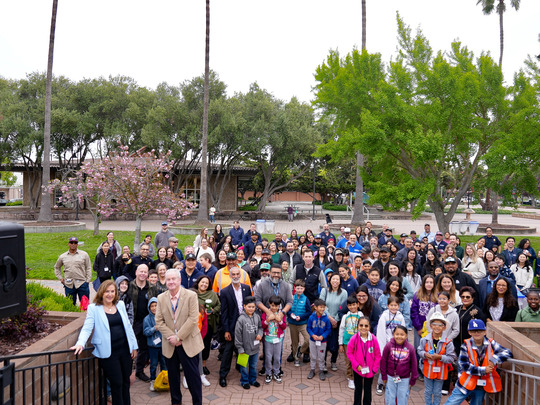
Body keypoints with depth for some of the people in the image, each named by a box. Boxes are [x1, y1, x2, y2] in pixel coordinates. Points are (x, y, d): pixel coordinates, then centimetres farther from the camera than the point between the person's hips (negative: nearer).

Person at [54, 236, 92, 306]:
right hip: (69, 285, 2)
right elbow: (57, 267, 25)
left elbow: (88, 268, 5)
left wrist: (88, 280, -2)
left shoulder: (84, 254, 4)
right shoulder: (62, 256, 10)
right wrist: (60, 278, 12)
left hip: (82, 284, -2)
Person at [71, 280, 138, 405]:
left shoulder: (120, 305, 9)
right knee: (116, 383, 1)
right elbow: (87, 328, -10)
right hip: (108, 352, -4)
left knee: (126, 381, 13)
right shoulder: (93, 308, -3)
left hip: (125, 349, 4)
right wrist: (80, 344, -28)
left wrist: (134, 346, 12)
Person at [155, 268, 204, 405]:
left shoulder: (191, 295, -8)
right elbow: (159, 321, 1)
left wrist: (178, 337, -15)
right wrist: (170, 337, -11)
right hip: (169, 345, 3)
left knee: (193, 375, 3)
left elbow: (193, 319, -13)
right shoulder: (161, 298, 3)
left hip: (188, 343, -3)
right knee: (173, 376, 15)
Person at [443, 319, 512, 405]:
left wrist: (494, 359, -22)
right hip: (466, 384, -2)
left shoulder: (491, 344, -2)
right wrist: (483, 370, -19)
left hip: (481, 386, 2)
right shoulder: (466, 345, -8)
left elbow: (508, 353, -7)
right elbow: (464, 365, -13)